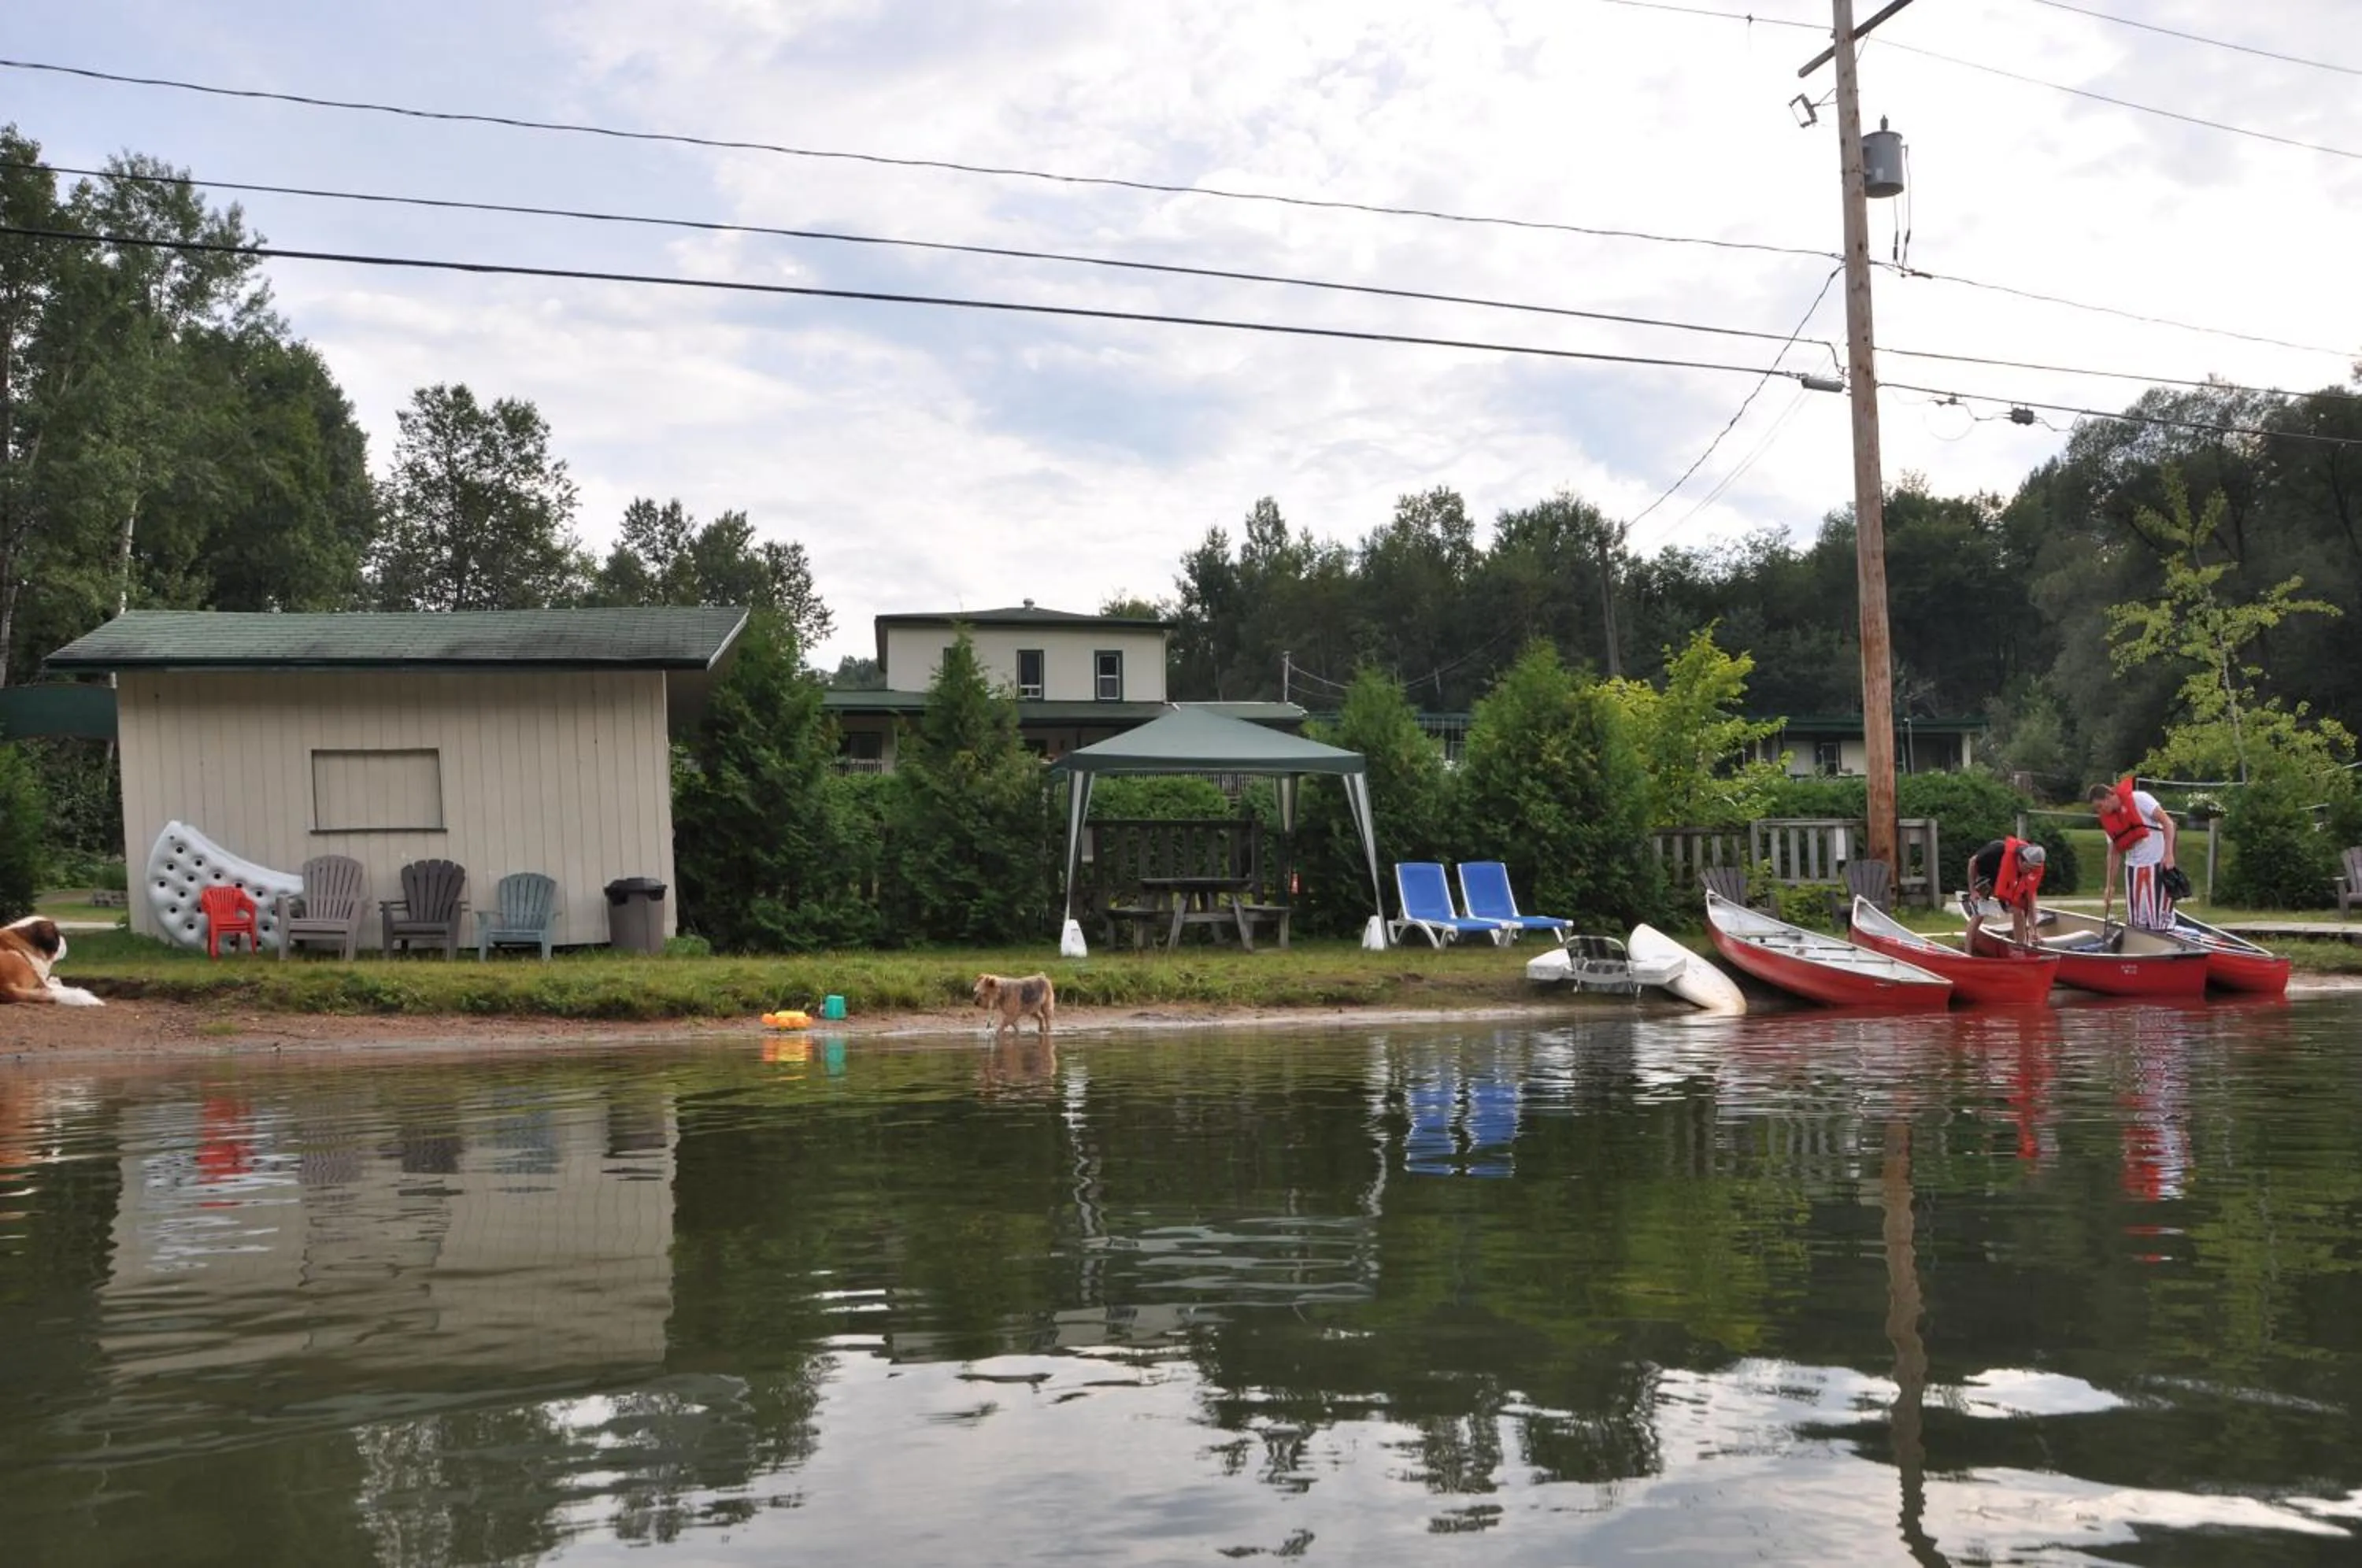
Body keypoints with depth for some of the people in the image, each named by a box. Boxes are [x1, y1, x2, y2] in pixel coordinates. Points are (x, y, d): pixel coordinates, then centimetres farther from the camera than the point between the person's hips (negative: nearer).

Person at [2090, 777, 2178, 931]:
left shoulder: (2139, 799, -11)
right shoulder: (2108, 820, 8)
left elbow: (2167, 822, -13)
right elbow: (2114, 853, 13)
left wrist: (2168, 854, -21)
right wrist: (2110, 886, 10)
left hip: (2158, 863, -7)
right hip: (2133, 867, 7)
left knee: (2159, 919, -9)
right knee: (2135, 921, 6)